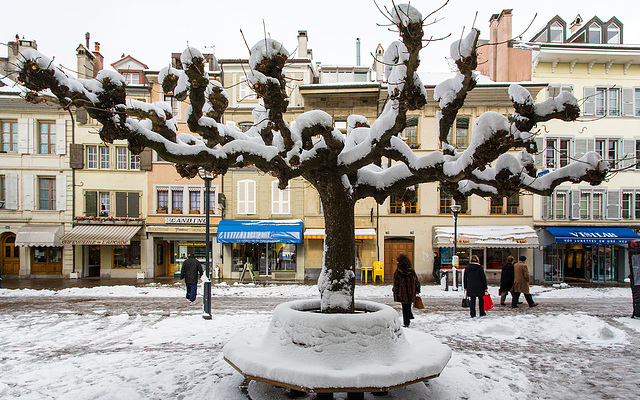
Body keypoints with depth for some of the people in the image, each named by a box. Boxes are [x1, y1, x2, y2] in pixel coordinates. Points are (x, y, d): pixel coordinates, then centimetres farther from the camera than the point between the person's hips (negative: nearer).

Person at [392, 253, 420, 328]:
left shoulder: (398, 271, -11)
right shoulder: (411, 270, -1)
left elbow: (395, 283, -7)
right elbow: (416, 281, 7)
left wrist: (395, 292, 2)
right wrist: (417, 290, 15)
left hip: (402, 294, -3)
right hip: (411, 293, 3)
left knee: (405, 308, 5)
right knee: (408, 306, 20)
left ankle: (406, 323, 8)